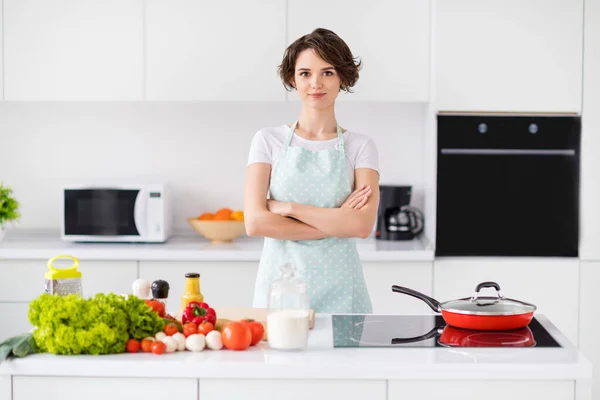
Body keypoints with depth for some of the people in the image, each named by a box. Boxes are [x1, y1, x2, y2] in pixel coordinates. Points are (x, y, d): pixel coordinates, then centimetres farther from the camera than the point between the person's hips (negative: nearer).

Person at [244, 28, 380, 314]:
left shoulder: (360, 146, 3)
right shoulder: (268, 140, 2)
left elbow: (363, 224, -11)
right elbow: (255, 222, -9)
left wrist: (289, 207, -14)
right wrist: (335, 222, -11)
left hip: (339, 289, 0)